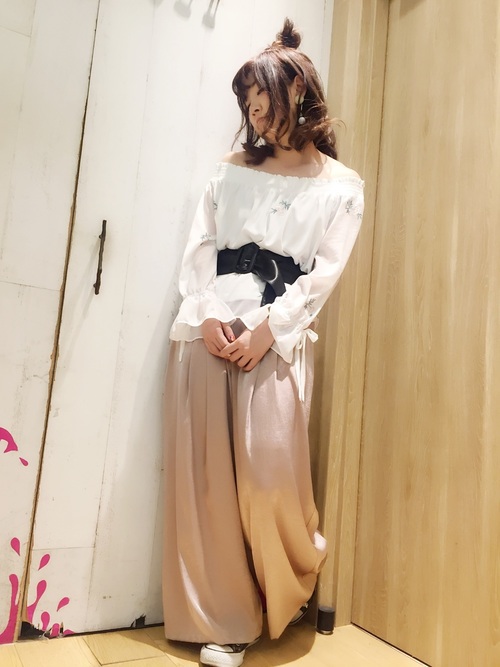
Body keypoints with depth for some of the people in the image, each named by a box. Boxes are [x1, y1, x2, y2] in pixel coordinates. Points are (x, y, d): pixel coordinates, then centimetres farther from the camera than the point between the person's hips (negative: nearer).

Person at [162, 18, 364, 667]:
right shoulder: (232, 169, 19)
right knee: (204, 470, -1)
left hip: (279, 335, -3)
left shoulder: (341, 187, 10)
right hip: (207, 326, 4)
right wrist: (208, 315, -8)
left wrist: (266, 330, -13)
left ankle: (287, 591, 22)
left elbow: (322, 275, 0)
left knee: (267, 471, -11)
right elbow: (199, 247, 9)